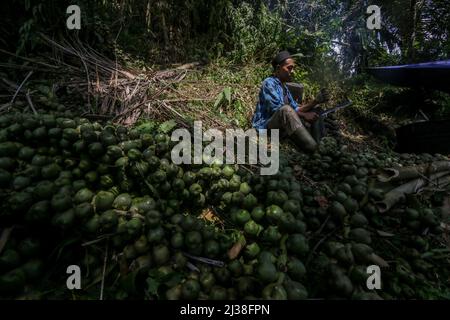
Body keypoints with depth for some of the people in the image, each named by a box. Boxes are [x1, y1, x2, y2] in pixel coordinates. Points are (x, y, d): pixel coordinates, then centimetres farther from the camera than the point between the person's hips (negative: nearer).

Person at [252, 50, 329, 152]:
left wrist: (316, 101, -1)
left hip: (280, 127, 10)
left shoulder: (284, 87, 18)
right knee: (286, 109, -37)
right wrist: (304, 115, -21)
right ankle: (311, 150, -39)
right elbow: (277, 109, -22)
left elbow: (296, 109, 12)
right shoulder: (269, 83, -9)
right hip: (265, 126, -9)